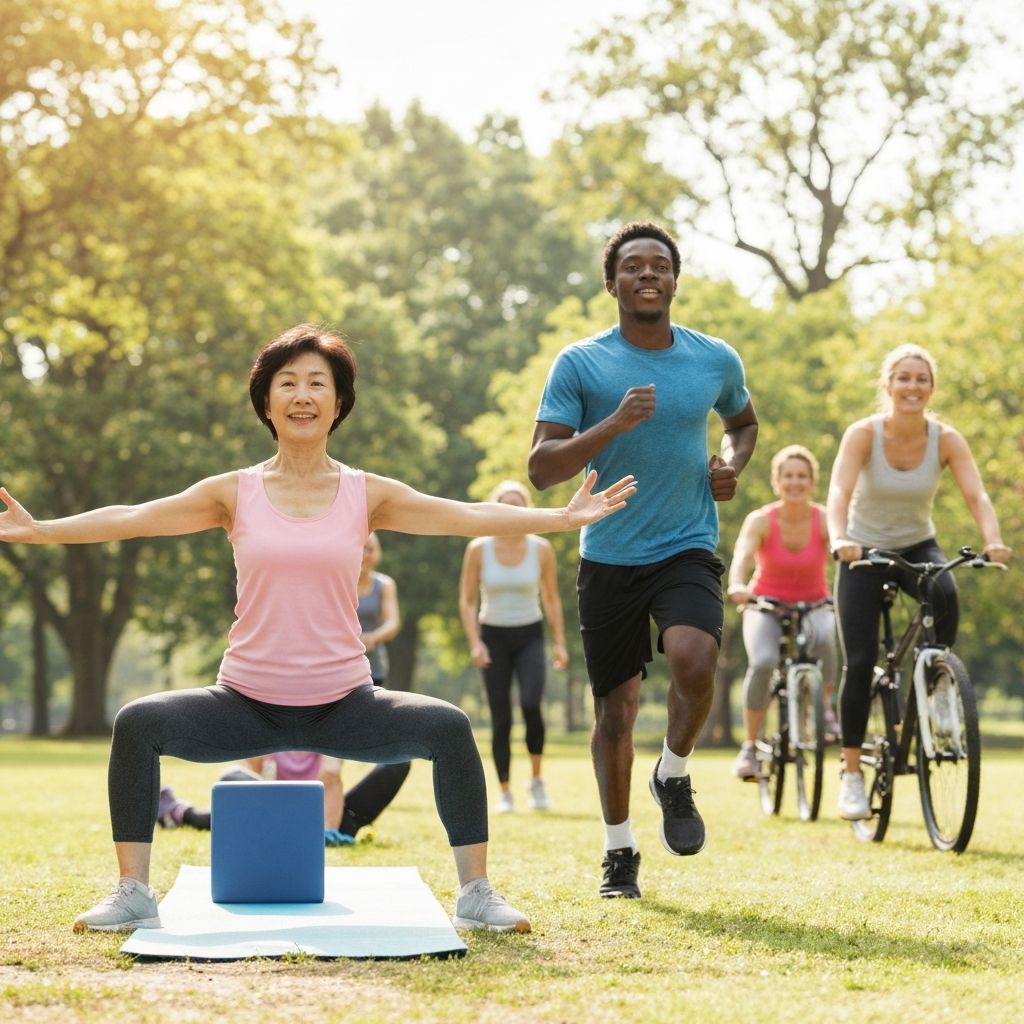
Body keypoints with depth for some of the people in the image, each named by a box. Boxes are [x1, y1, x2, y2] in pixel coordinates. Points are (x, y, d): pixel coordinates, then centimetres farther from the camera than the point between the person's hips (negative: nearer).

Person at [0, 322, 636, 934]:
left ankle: (476, 895, -10)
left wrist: (564, 517, -15)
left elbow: (469, 517, -5)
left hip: (343, 703, 0)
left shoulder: (369, 495, 2)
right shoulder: (234, 493, 2)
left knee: (449, 727, -24)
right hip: (248, 701, 0)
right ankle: (133, 896, -10)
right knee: (138, 723, -22)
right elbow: (131, 519, -5)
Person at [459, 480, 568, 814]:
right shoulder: (478, 549, -6)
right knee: (500, 719, -1)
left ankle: (536, 779, -3)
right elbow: (466, 601, -1)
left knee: (531, 704, -22)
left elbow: (552, 599, 6)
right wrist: (475, 642, -12)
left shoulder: (541, 549, -3)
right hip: (493, 636, 0)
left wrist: (559, 643, 2)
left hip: (530, 636, 0)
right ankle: (505, 793, 10)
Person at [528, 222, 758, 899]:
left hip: (688, 549, 0)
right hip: (609, 558, 0)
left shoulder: (716, 360, 4)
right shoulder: (580, 364, -4)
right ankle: (620, 852, 22)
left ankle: (675, 776, 2)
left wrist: (733, 463, 3)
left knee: (694, 660, -27)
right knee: (616, 707, 5)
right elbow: (541, 469, -11)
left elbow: (744, 419, 26)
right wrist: (616, 422, -24)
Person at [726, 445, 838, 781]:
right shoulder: (761, 520, -16)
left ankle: (825, 708, -12)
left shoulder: (825, 519, -13)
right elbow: (742, 556, -33)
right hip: (765, 605, -1)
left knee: (824, 637, -36)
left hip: (813, 605, 1)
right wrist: (737, 586, -55)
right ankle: (750, 747, -14)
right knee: (762, 662, -30)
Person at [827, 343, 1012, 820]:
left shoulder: (946, 439, -13)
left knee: (944, 594, -33)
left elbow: (977, 495, -23)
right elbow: (839, 490, -32)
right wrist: (839, 538, -52)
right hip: (864, 552, -1)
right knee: (859, 664, -10)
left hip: (917, 547, 1)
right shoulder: (863, 434, -18)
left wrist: (993, 540, -43)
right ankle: (852, 775, 2)